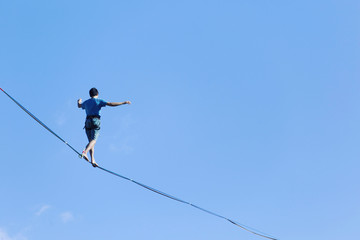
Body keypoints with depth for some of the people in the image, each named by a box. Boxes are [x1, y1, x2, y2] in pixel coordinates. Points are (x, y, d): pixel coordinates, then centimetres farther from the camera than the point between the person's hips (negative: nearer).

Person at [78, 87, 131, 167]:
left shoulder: (86, 102, 20)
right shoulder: (99, 101, 4)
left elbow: (79, 106, 42)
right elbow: (111, 104, -7)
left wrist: (79, 102, 67)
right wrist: (123, 103, -6)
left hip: (88, 122, 5)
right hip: (95, 121, -5)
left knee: (91, 141, 7)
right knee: (93, 140, -14)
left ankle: (93, 160, -3)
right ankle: (85, 152, -38)